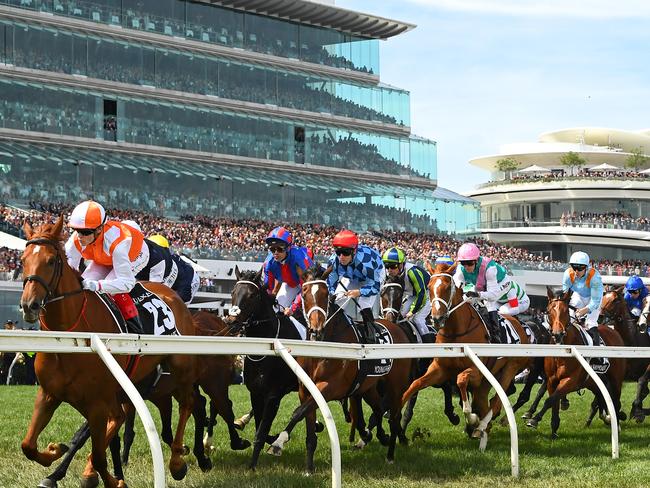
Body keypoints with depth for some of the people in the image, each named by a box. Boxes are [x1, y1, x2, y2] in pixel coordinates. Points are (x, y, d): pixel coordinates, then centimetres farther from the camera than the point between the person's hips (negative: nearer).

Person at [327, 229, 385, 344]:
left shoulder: (365, 261, -45)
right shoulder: (333, 261, -30)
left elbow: (375, 286, -35)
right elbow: (331, 285, -16)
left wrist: (359, 292, -51)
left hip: (375, 275, -5)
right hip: (351, 277, 6)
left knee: (365, 308, -23)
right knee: (336, 304, -4)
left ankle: (370, 341, -21)